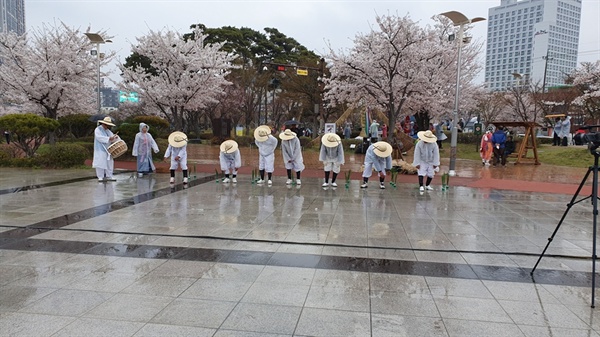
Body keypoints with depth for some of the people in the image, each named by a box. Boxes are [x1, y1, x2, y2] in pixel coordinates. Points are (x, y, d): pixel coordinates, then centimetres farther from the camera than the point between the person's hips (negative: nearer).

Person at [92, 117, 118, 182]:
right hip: (100, 150, -7)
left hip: (108, 150, 7)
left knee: (109, 163, 6)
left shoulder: (108, 131, 17)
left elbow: (112, 136, 11)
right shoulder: (98, 130, -7)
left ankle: (109, 176, 11)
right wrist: (109, 138, -30)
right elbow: (100, 137, -22)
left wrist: (115, 137, -13)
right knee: (100, 163, -6)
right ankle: (100, 177, -1)